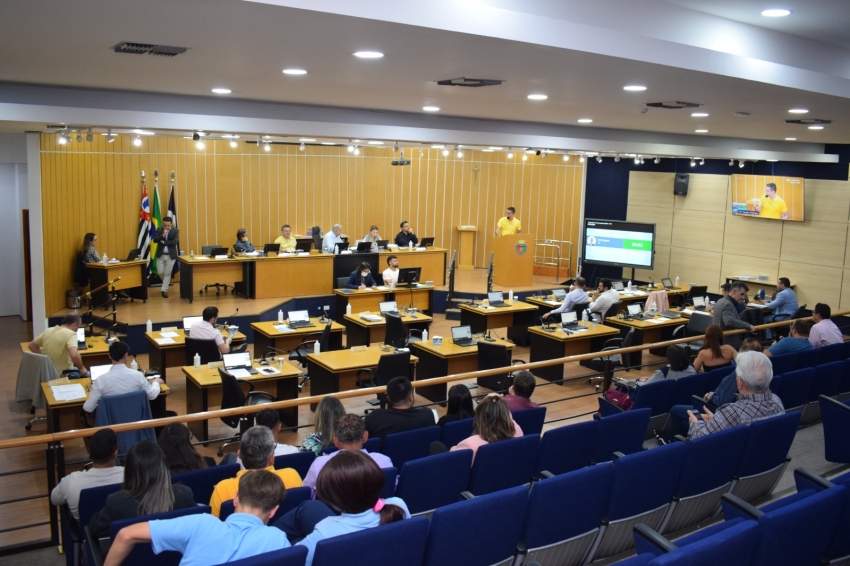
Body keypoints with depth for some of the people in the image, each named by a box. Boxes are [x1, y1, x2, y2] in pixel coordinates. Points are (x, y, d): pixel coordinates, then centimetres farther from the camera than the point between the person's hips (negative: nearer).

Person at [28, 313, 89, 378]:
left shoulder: (48, 331, 5)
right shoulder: (70, 334, -18)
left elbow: (31, 345, 18)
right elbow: (74, 355, -34)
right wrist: (81, 368, -19)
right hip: (64, 374, -8)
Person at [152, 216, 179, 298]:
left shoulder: (175, 231, -5)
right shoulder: (159, 229, 1)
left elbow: (175, 242, -16)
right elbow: (155, 240, -9)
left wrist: (164, 242, -13)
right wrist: (162, 235, -23)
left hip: (171, 255, -2)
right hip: (160, 255, 2)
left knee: (167, 273, 1)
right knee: (160, 272, 5)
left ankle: (164, 290, 9)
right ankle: (167, 283, 34)